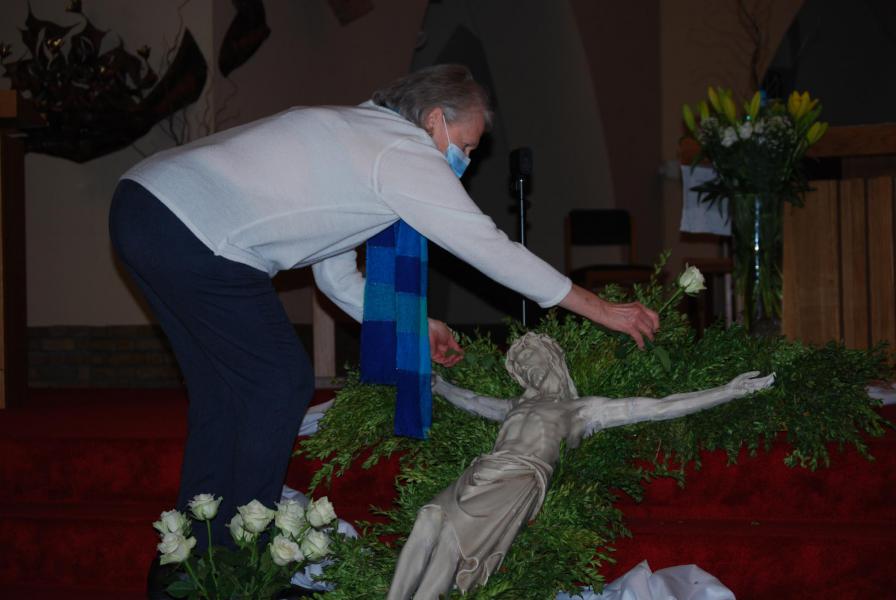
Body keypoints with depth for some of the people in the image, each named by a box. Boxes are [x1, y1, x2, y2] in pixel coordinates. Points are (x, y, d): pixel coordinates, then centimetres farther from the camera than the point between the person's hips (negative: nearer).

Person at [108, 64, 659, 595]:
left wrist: (414, 328, 25)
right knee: (281, 384, 1)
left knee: (225, 387, 18)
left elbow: (338, 279, 27)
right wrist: (602, 310, 4)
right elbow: (491, 249, -3)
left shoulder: (353, 133, 24)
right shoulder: (404, 150, -5)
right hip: (192, 235, -10)